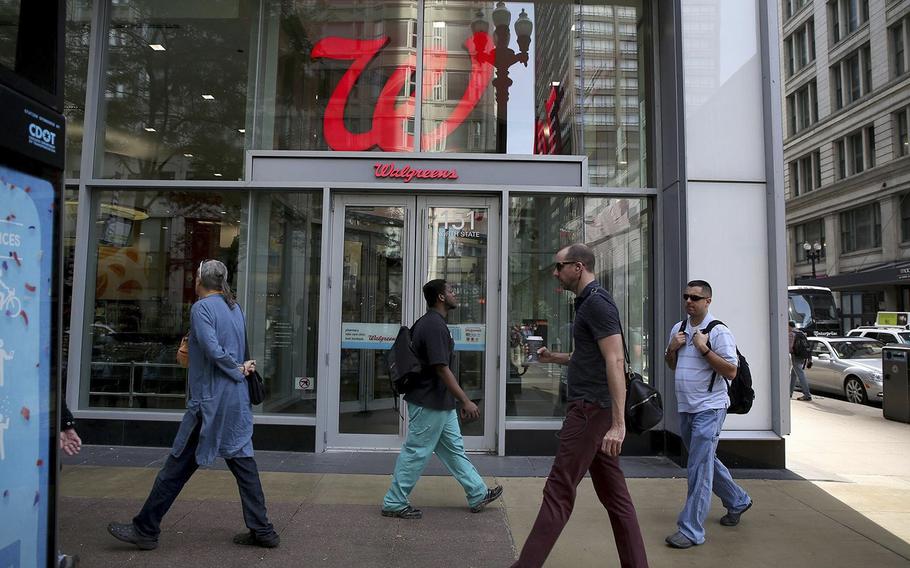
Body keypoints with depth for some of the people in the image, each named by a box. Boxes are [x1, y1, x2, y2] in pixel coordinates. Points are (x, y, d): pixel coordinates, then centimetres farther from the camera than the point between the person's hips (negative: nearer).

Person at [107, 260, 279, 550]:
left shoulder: (202, 307, -10)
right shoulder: (235, 308, 13)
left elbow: (213, 349, -20)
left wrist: (238, 370, -7)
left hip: (210, 400, -7)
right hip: (237, 399, 7)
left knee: (178, 465, 3)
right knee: (242, 462, 10)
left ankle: (145, 530, 16)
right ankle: (262, 531, 13)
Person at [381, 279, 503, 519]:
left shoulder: (430, 322, 10)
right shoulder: (435, 325, -22)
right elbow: (442, 369, -26)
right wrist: (466, 401, -23)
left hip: (440, 402, 10)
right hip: (429, 404, -10)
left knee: (454, 448, 16)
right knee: (416, 453, 2)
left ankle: (478, 494, 27)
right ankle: (394, 503, 16)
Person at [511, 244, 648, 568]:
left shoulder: (597, 303, -14)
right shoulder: (588, 302, 17)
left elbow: (615, 361, -22)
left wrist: (618, 423, -25)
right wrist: (555, 358, 17)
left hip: (591, 409, -10)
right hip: (592, 409, 10)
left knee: (558, 492, -5)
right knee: (613, 493, 12)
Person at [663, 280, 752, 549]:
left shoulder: (718, 332, -11)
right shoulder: (678, 329, 10)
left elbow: (731, 371, -16)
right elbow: (671, 365, 20)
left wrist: (704, 348, -21)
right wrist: (672, 348, 0)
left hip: (709, 408, -8)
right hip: (685, 407, 8)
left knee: (699, 468, -8)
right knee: (706, 460, 20)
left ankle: (691, 530, -1)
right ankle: (737, 501, 42)